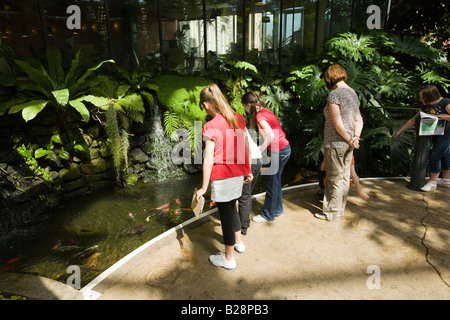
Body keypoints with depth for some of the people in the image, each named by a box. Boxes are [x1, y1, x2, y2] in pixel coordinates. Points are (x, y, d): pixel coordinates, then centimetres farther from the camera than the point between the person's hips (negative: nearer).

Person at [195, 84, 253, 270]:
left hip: (222, 177, -7)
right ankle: (238, 242, 45)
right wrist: (248, 170, 19)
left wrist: (204, 187, -10)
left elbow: (209, 160, -18)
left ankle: (228, 258, 23)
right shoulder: (238, 118, 2)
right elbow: (246, 148, 8)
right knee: (232, 207, 27)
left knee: (226, 213, 7)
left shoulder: (211, 127, -18)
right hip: (238, 173, 7)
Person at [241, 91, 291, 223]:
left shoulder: (260, 116, -16)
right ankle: (277, 210, 33)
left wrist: (258, 151, -20)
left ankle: (268, 215, 15)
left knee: (272, 183, 2)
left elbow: (271, 136, -27)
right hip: (284, 148, 9)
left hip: (279, 151, -9)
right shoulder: (266, 111, 12)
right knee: (276, 181, 19)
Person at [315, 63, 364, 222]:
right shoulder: (353, 93, 10)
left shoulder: (334, 94, -16)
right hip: (347, 145, 8)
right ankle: (340, 209, 30)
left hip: (335, 144, -8)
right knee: (344, 178, 16)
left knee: (335, 179, 3)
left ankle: (332, 213, 16)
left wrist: (350, 139, -9)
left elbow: (338, 124, -20)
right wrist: (356, 137, -4)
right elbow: (359, 120, 9)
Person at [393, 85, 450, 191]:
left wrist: (439, 116, -29)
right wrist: (399, 131, 5)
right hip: (436, 134, 7)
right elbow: (413, 120, 7)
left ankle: (432, 183, 1)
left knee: (434, 155, -11)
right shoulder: (426, 107, 3)